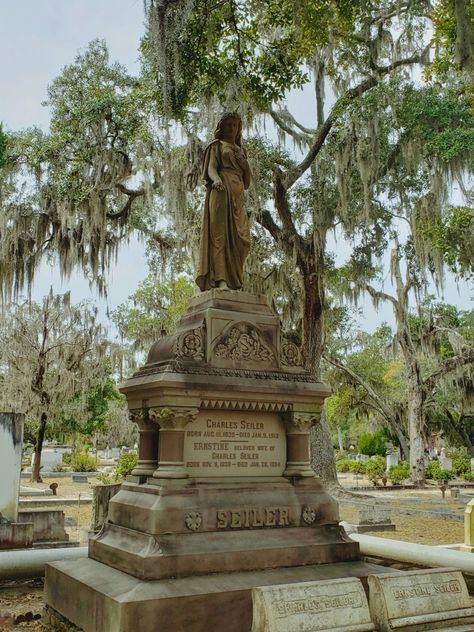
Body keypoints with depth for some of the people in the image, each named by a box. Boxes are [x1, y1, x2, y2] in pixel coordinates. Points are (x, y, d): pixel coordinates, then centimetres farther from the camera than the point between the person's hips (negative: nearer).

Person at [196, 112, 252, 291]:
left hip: (238, 195, 5)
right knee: (220, 234, -16)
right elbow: (211, 168, -2)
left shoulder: (240, 150, 30)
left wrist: (243, 161, 6)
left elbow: (247, 180, 22)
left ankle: (233, 280, -8)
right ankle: (221, 279, -25)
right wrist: (216, 179, -25)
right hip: (221, 191, -5)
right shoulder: (216, 145, 16)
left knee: (240, 238, -8)